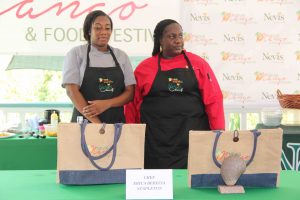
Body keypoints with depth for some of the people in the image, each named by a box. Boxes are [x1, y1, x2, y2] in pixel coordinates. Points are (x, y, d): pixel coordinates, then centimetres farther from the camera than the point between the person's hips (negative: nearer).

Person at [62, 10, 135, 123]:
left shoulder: (121, 56, 8)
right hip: (85, 121, -2)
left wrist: (106, 104, -15)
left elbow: (130, 92, 4)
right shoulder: (76, 53, 1)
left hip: (116, 122, 2)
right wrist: (96, 123, -17)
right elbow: (71, 90, -8)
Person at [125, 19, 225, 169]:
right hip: (157, 144, 0)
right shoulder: (144, 68, 6)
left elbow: (213, 100, 3)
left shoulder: (198, 64, 5)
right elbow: (133, 105, 10)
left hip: (193, 139, 0)